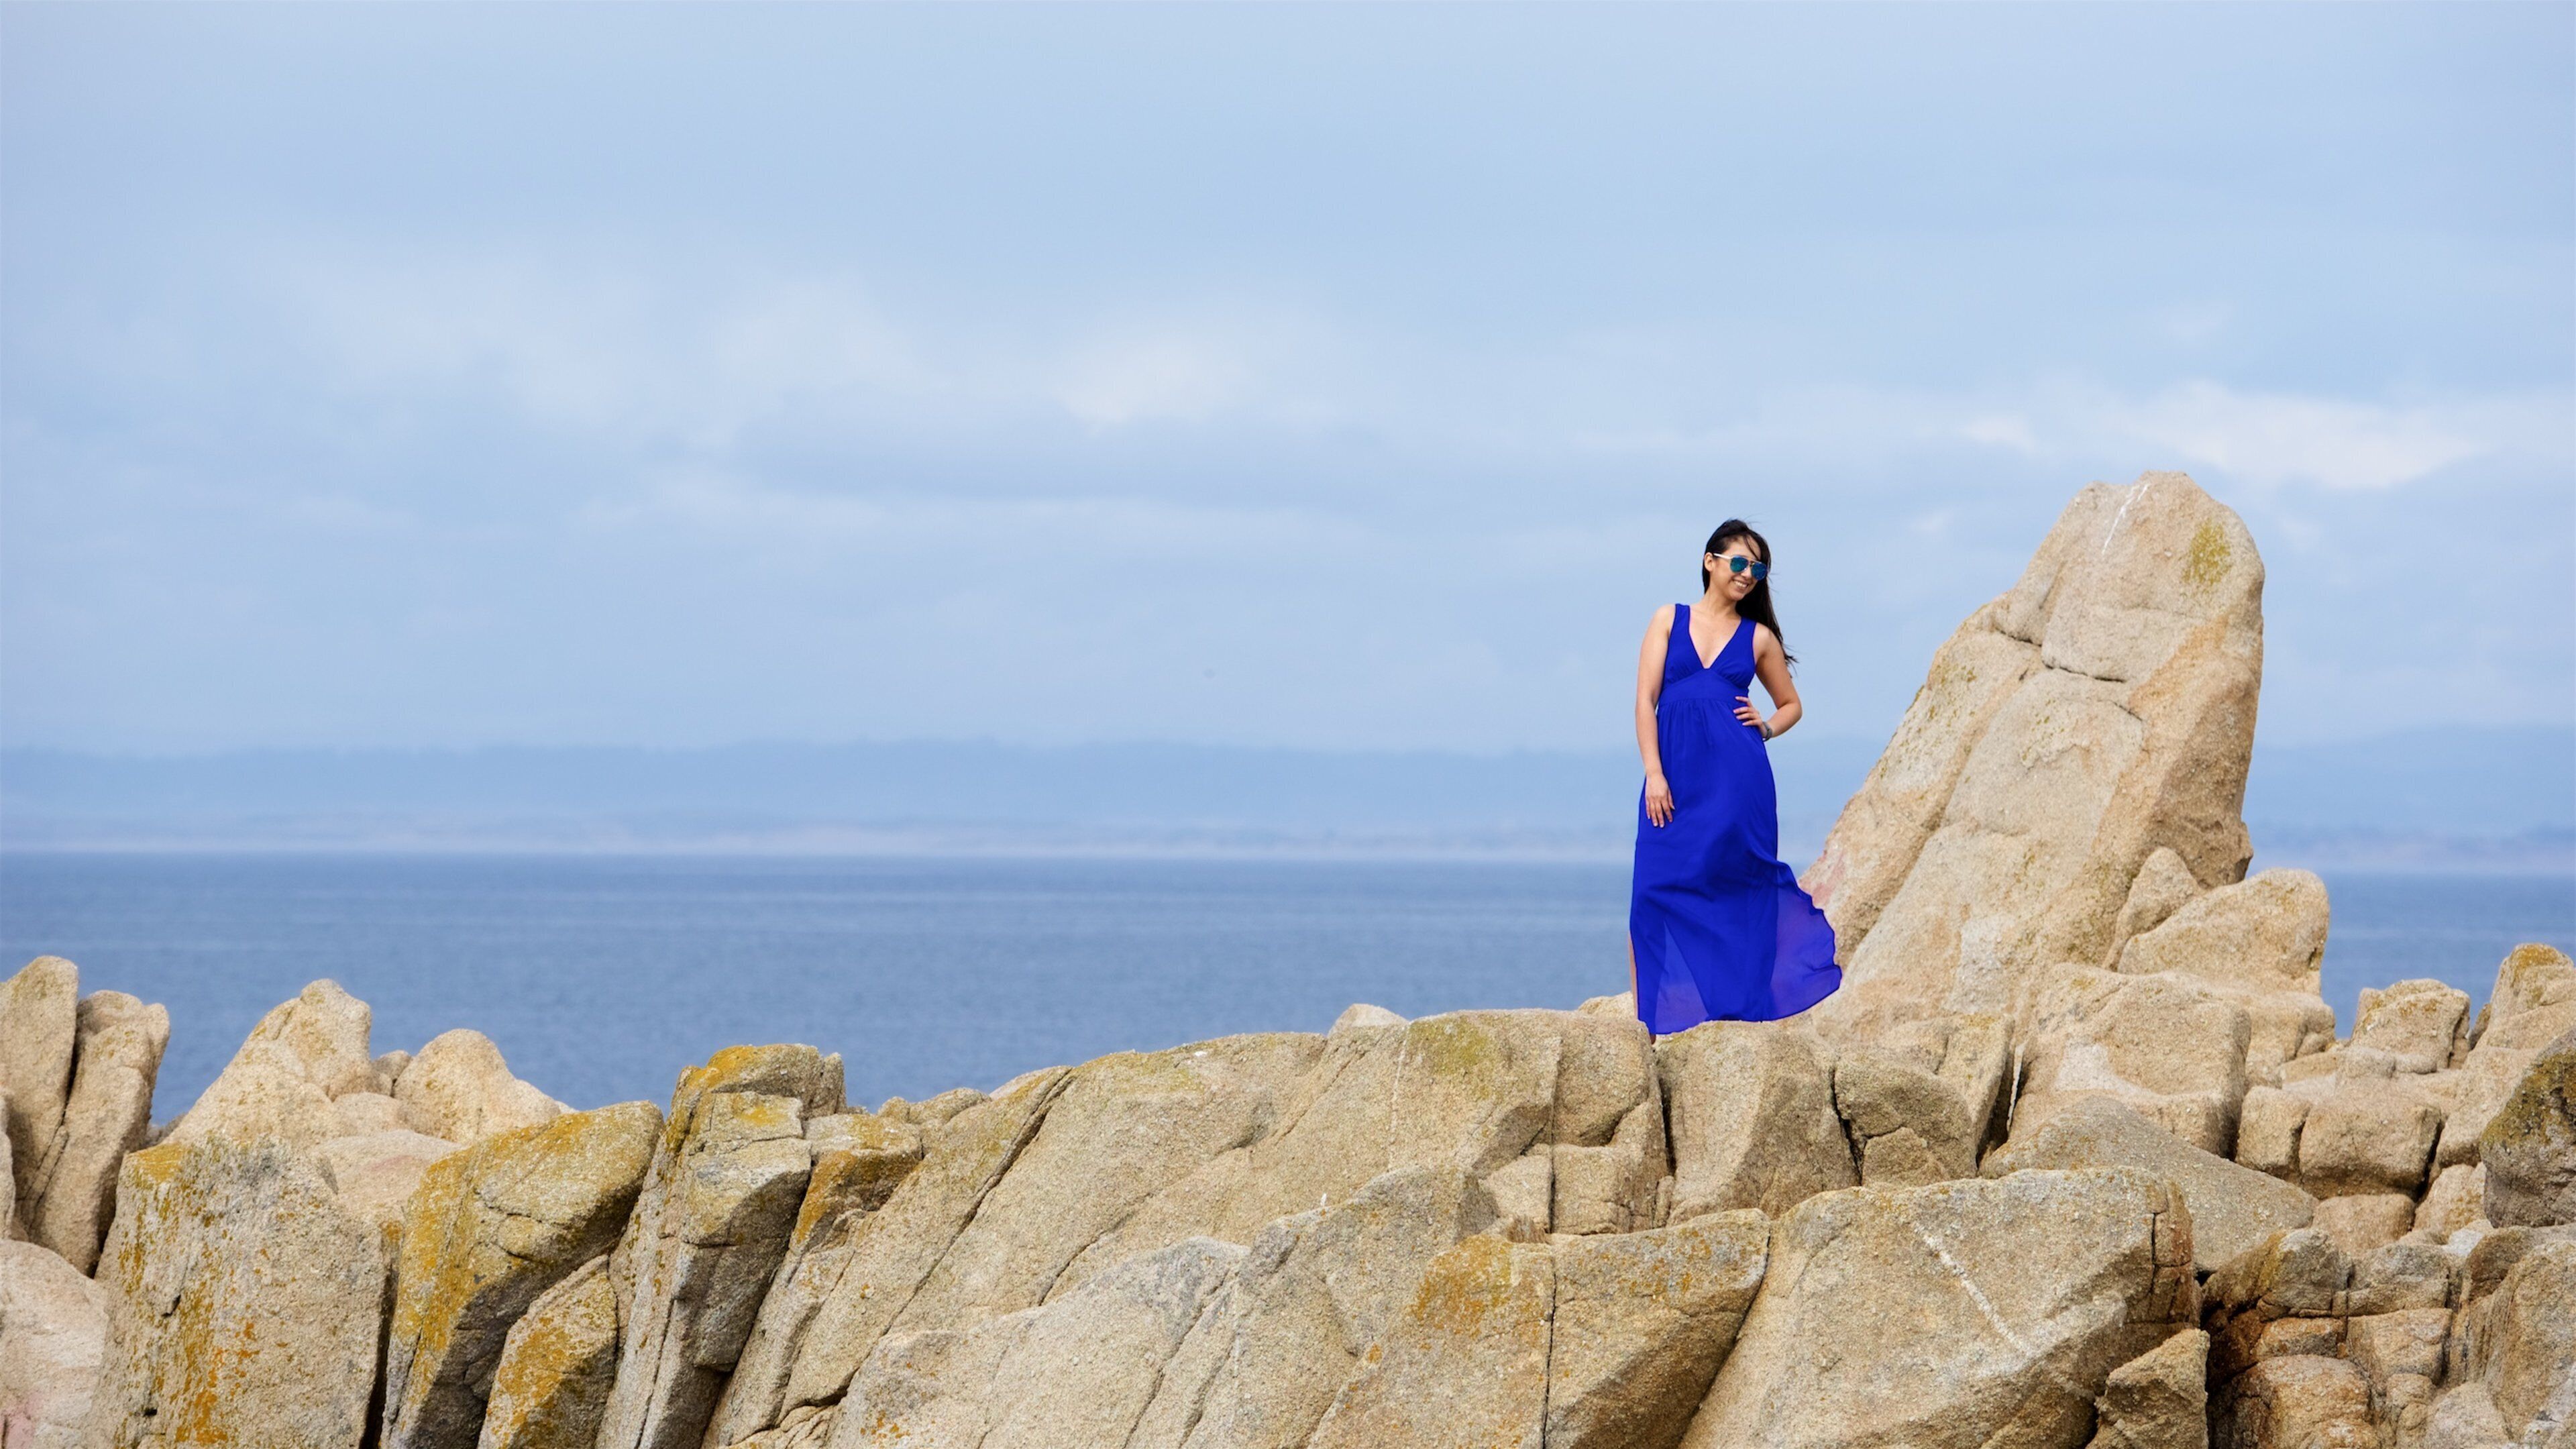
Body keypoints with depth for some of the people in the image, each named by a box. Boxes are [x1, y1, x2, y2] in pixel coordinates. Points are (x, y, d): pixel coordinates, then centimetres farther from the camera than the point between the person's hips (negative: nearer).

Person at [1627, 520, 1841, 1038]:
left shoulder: (1758, 637, 12)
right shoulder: (1670, 620, 10)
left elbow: (1791, 705, 24)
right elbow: (1646, 699, 3)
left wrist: (1766, 727, 2)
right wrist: (1654, 774, -7)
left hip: (1737, 776, 0)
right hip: (1676, 776, 0)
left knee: (1738, 886, -3)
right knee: (1661, 888, -5)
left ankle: (1740, 1002, 1)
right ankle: (1672, 1011, -1)